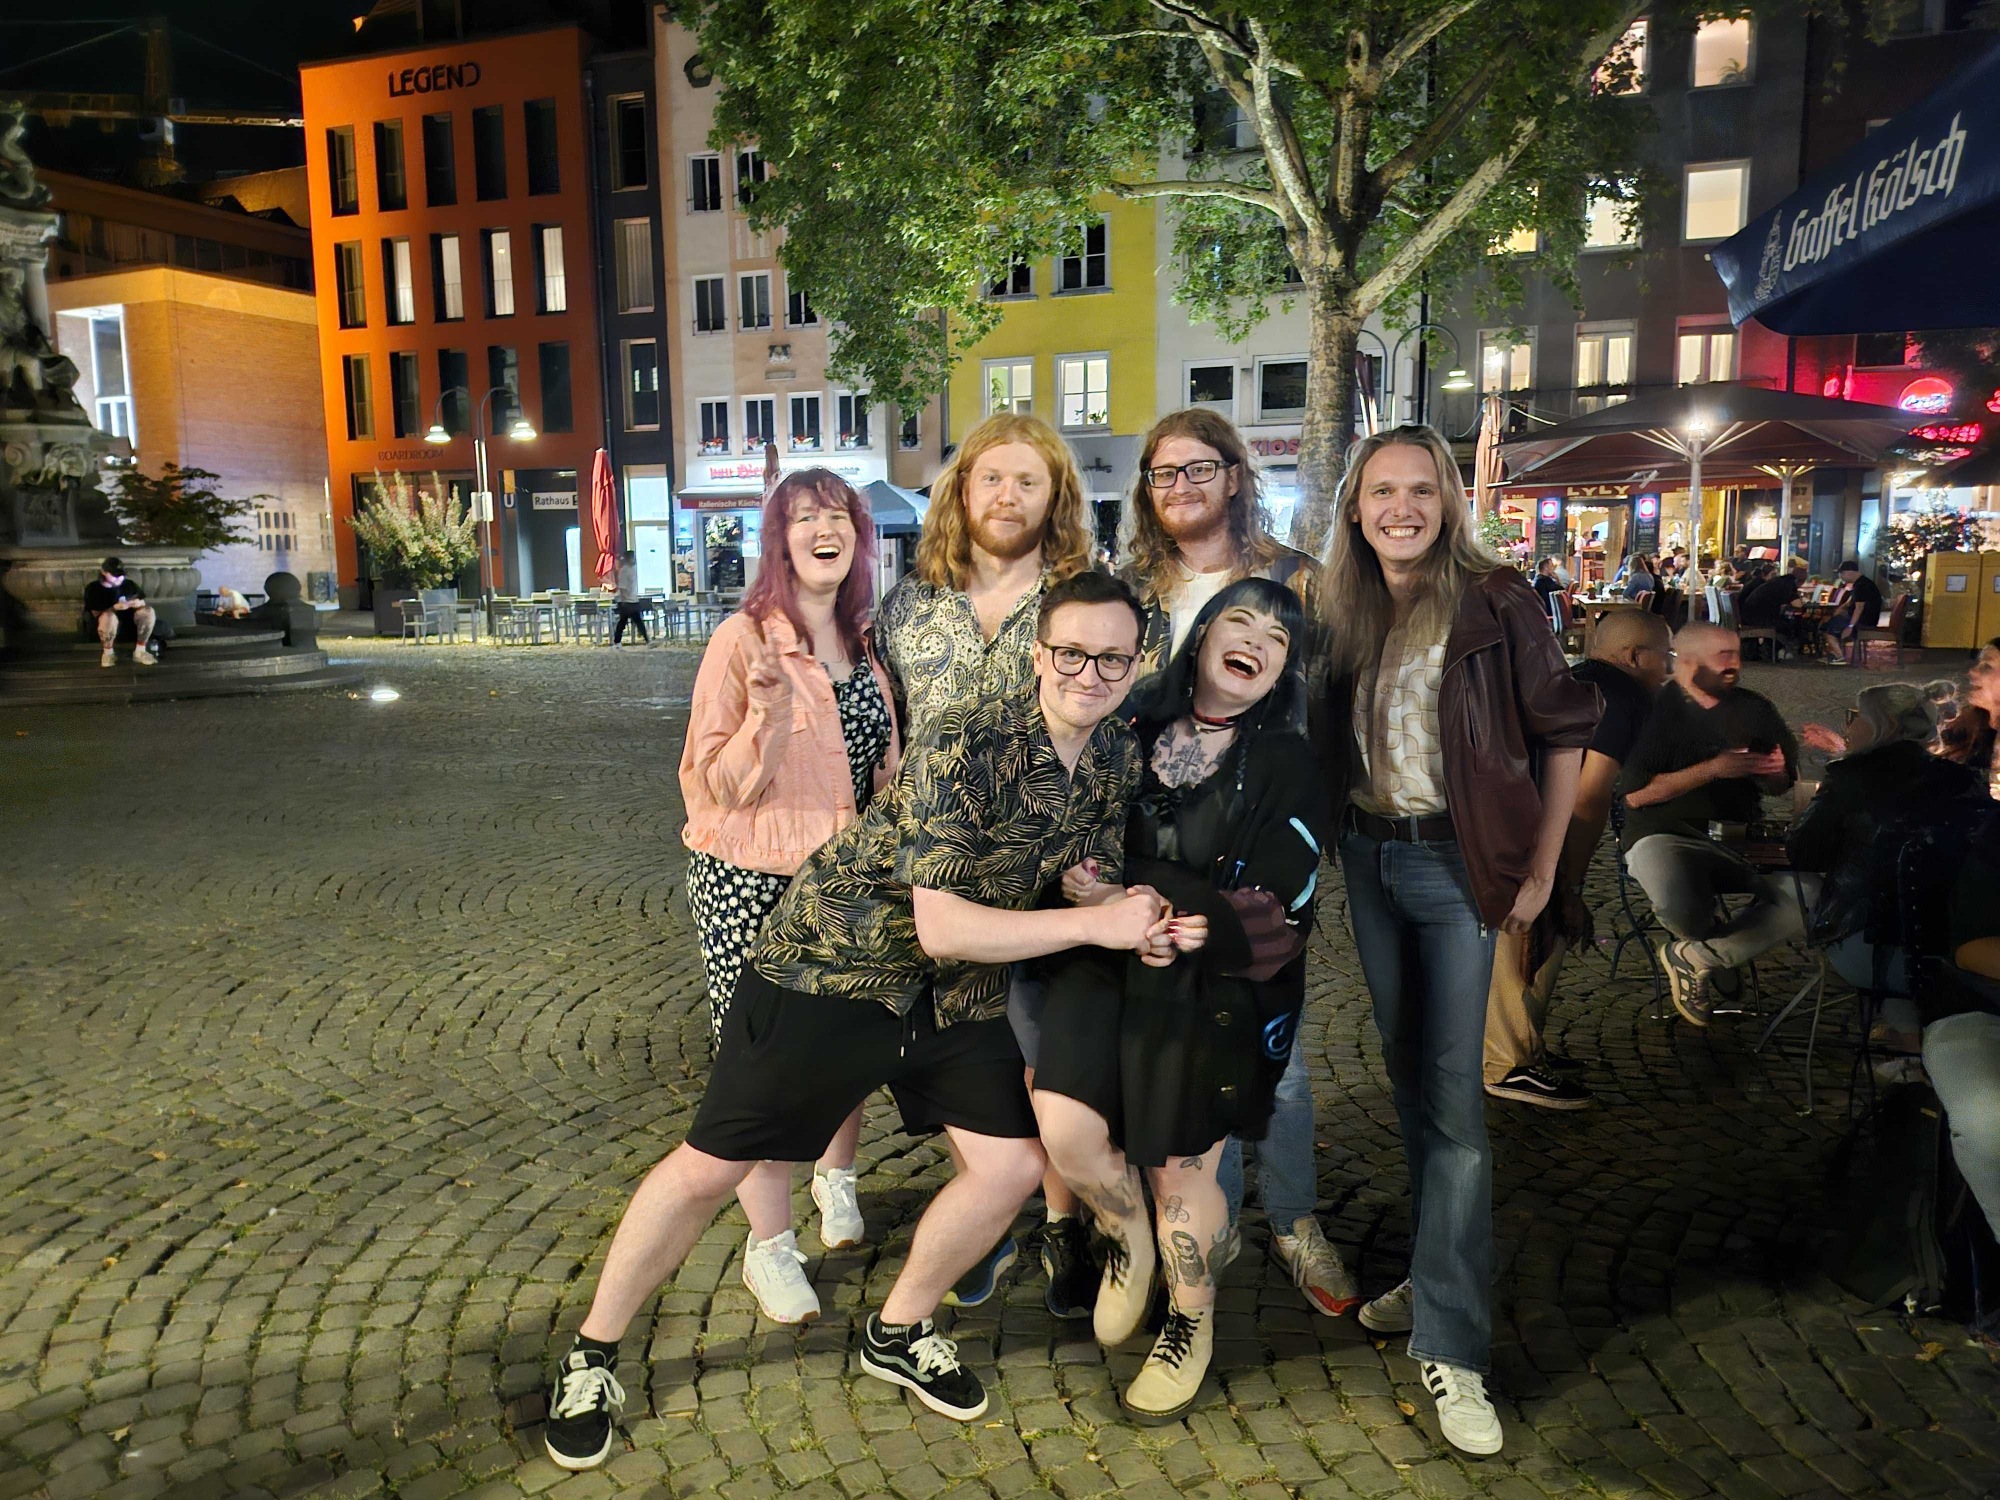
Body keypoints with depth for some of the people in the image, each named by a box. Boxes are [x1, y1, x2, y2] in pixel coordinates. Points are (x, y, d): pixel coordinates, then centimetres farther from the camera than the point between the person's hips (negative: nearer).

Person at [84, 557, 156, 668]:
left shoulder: (129, 584, 6)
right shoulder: (93, 588, -5)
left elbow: (143, 602, 10)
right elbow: (96, 614, -11)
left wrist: (139, 603, -16)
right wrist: (115, 607, -28)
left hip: (128, 619, 4)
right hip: (109, 621, -4)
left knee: (148, 611, -26)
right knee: (109, 616, -41)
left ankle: (140, 651, -18)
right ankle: (108, 653, -19)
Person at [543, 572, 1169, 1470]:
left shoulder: (1119, 758, -3)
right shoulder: (967, 745, -27)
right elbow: (944, 927, -29)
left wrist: (1140, 925, -17)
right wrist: (1095, 924, -29)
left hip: (960, 991, 7)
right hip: (832, 963, -6)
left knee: (1013, 1164, 1)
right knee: (710, 1167, 1)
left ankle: (897, 1334, 27)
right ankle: (592, 1353, 24)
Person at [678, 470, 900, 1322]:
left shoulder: (867, 645, 6)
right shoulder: (743, 641, -12)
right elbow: (716, 785, -14)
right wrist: (772, 713, -30)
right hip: (751, 885, -5)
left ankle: (835, 1180, 44)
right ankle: (769, 1249, 21)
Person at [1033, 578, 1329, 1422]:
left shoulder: (1287, 768, -5)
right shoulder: (1133, 728, 3)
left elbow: (1270, 912, -12)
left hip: (1212, 988, -2)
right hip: (1106, 967, 2)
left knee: (1181, 1170, 8)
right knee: (1066, 1128, -14)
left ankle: (1191, 1328, 38)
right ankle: (1127, 1237, 22)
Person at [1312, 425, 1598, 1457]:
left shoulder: (1496, 603, -9)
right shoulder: (1343, 610, 5)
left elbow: (1562, 732, -6)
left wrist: (1540, 871, -7)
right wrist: (1338, 838, 4)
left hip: (1457, 866, -5)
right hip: (1368, 859, 5)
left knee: (1452, 1098, -5)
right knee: (1407, 1073, 15)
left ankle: (1451, 1343, 5)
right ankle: (1439, 1273, 33)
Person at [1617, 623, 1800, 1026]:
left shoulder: (1754, 709, 11)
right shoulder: (1655, 710, -5)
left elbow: (1783, 786, 16)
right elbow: (1636, 793, -14)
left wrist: (1774, 773, -9)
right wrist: (1714, 769, -16)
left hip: (1740, 839, 5)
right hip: (1666, 838, -5)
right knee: (1677, 904, -37)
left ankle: (1697, 956, -6)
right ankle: (1717, 938, 5)